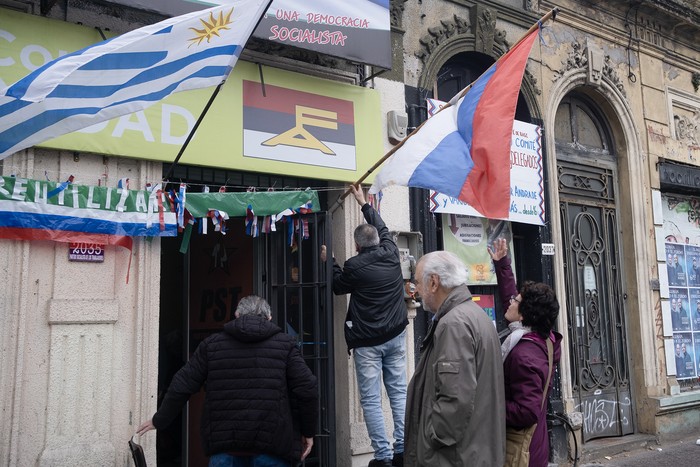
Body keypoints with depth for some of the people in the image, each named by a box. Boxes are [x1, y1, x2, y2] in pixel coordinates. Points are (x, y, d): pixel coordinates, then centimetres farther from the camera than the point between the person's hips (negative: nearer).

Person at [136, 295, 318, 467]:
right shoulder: (285, 344, 4)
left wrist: (160, 420, 24)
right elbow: (307, 389, -2)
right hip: (272, 444, -1)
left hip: (224, 443, 2)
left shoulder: (212, 344, 9)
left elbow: (181, 387, 9)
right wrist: (308, 431, 10)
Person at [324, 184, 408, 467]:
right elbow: (383, 228, 22)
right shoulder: (391, 253, 2)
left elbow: (338, 286, 8)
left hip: (367, 341, -5)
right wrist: (364, 203, 33)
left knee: (371, 400, 2)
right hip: (396, 335, 5)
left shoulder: (355, 266, -12)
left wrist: (329, 262, 21)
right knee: (399, 392, 10)